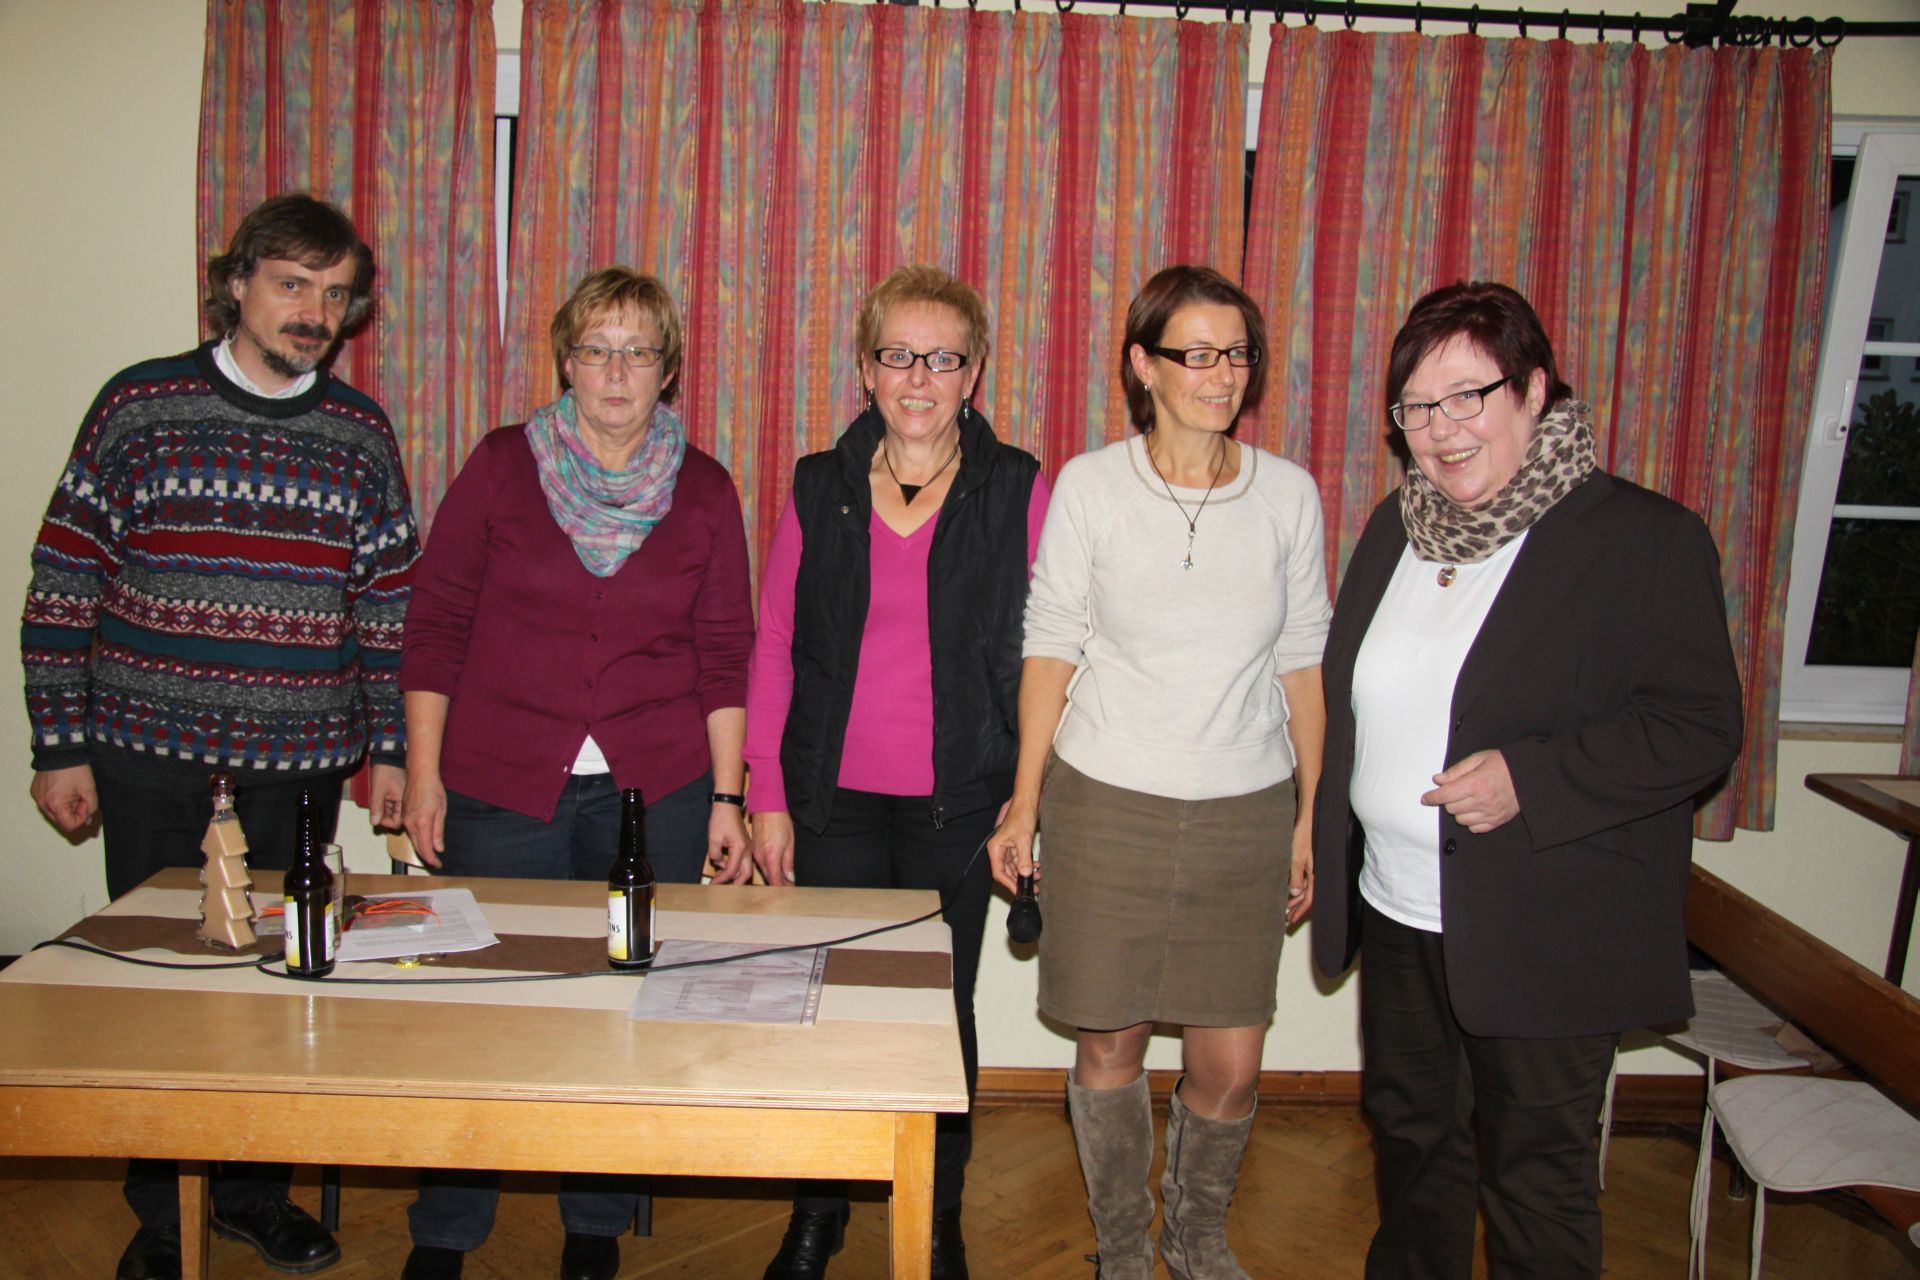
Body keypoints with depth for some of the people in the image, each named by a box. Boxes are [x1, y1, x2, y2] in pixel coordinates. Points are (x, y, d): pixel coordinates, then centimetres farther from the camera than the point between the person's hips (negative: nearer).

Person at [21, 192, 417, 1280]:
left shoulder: (360, 433, 6)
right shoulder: (141, 405, -1)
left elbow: (389, 604, 9)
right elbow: (63, 582, 1)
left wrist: (388, 750, 6)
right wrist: (60, 747, -2)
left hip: (298, 761, 2)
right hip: (151, 750, -1)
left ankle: (257, 1186, 29)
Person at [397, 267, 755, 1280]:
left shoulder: (703, 491, 4)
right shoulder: (500, 466, 2)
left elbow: (724, 656, 6)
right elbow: (436, 627, 4)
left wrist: (726, 797, 3)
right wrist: (423, 774, 0)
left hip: (655, 792, 1)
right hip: (502, 786, 0)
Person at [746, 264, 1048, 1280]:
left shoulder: (1017, 488, -2)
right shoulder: (819, 487, 2)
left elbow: (1037, 649, 0)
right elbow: (772, 648, 5)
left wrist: (1027, 797, -4)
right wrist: (766, 796, 1)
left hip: (956, 804, -1)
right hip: (832, 798, 1)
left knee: (942, 1011, 10)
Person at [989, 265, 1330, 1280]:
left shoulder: (1288, 494, 2)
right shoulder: (1089, 486, -4)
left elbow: (1301, 665, 7)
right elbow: (1050, 649, 0)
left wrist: (1309, 820, 7)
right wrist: (1023, 807, -2)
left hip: (1246, 812, 2)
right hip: (1106, 807, -1)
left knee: (1230, 1066, 5)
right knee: (1110, 1043, 9)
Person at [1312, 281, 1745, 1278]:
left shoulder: (1644, 537, -12)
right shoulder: (1396, 527, 7)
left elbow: (1701, 728, -14)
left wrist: (1531, 780, -25)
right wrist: (1323, 844, 10)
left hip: (1545, 939, -6)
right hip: (1397, 914, 6)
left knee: (1537, 1171, 8)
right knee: (1409, 1128, 23)